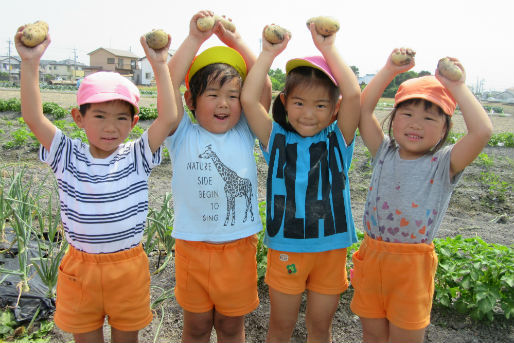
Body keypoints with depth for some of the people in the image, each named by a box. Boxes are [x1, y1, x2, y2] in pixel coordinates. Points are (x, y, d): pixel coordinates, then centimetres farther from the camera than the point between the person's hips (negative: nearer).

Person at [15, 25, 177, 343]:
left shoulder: (137, 156, -9)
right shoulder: (68, 156, -6)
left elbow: (168, 117, -20)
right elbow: (34, 118, -15)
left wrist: (160, 64, -23)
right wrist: (31, 63, -22)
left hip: (128, 267, 0)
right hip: (81, 266, 1)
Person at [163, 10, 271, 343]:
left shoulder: (244, 135, 1)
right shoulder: (183, 136, -4)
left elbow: (264, 88, -7)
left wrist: (234, 39, -6)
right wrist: (195, 38, -17)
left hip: (239, 246, 1)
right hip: (193, 246, -1)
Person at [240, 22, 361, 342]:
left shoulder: (338, 139, -3)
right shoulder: (276, 139, -4)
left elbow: (354, 94, -18)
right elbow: (248, 99, -16)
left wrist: (328, 47, -13)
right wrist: (269, 53, -10)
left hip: (331, 247, 1)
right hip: (285, 247, 0)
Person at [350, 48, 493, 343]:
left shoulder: (444, 164, -8)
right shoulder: (385, 153, 1)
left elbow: (482, 131, -24)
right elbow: (363, 109, -6)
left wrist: (456, 86, -18)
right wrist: (389, 71, -11)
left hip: (412, 263, -2)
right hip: (372, 255, 3)